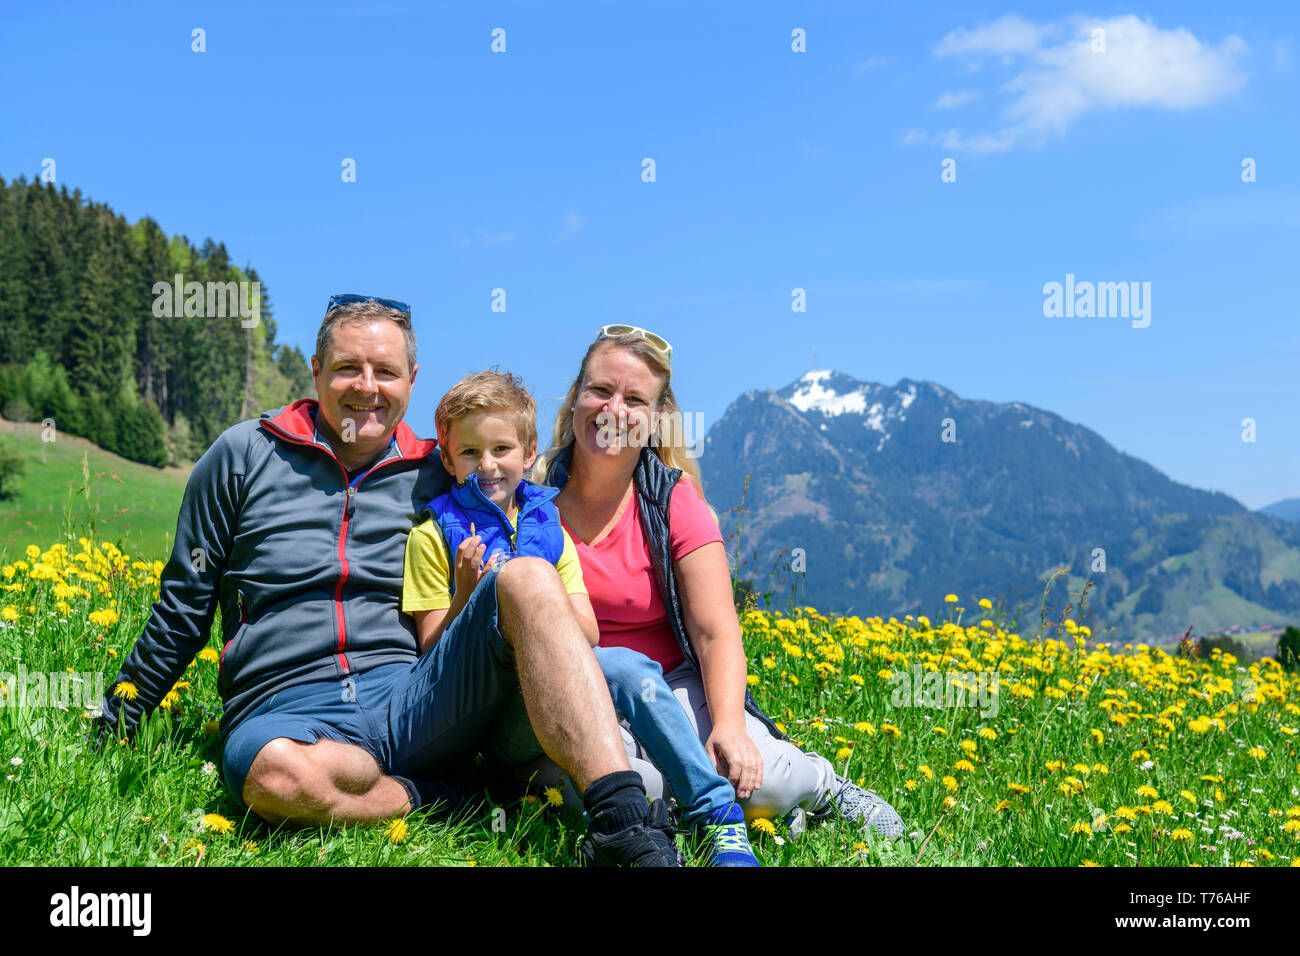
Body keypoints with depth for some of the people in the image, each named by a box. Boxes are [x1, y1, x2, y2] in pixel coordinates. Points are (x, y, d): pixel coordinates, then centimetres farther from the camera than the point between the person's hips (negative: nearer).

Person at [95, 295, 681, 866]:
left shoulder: (438, 476, 15)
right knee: (279, 776, -41)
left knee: (527, 580, -24)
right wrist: (117, 721, 14)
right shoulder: (243, 455, 11)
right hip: (286, 712, -2)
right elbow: (182, 608, 16)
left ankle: (622, 824, -33)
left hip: (409, 701, 2)